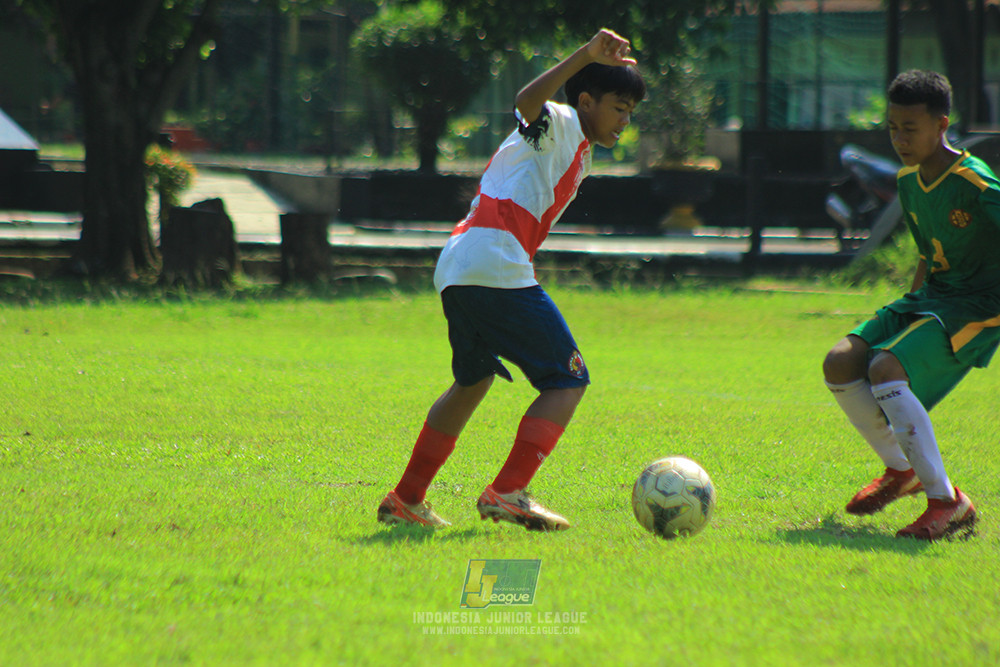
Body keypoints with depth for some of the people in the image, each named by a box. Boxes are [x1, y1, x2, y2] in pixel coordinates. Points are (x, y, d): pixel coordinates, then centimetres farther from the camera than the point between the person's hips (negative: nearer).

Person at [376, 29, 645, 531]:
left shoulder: (570, 151, 29)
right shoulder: (561, 125, 0)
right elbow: (527, 103, -22)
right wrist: (587, 55, -30)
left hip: (455, 271, 10)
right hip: (497, 268, -10)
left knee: (473, 381, 27)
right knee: (568, 380, -6)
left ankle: (405, 499, 29)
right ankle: (508, 493, -18)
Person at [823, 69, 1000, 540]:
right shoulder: (909, 181, 8)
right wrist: (908, 307, 25)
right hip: (931, 297, 8)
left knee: (886, 369, -28)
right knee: (841, 363, -8)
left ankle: (946, 501, -21)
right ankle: (900, 470, 13)